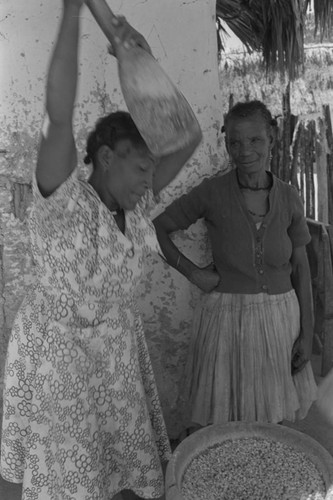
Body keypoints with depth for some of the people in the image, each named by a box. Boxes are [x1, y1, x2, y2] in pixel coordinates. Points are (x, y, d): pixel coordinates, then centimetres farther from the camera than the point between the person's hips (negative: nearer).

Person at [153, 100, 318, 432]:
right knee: (209, 423, 8)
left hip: (280, 318, 3)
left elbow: (301, 268, 3)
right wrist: (192, 272, -8)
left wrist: (306, 333, 2)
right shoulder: (212, 192, -9)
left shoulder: (288, 197, -2)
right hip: (226, 316, -2)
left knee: (271, 415, 16)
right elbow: (156, 229, 0)